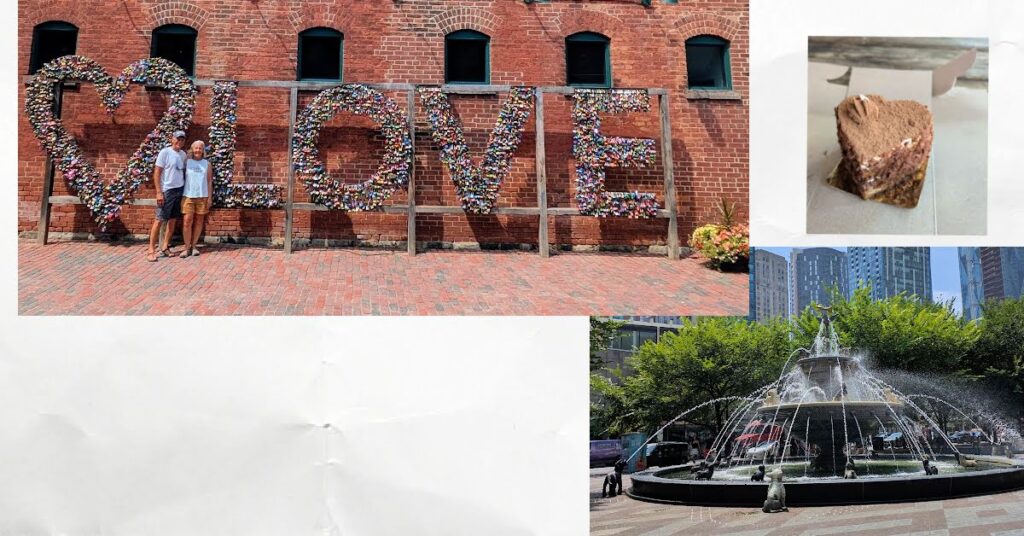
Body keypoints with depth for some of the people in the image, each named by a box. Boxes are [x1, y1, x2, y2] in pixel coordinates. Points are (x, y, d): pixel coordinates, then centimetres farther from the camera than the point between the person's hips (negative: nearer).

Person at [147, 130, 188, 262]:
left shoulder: (183, 154, 9)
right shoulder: (165, 152, -8)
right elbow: (157, 173, -10)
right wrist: (159, 192, -15)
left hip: (180, 190, 6)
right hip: (167, 190, -6)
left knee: (172, 220, 7)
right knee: (159, 220, -6)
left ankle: (164, 248, 14)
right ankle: (151, 250, -5)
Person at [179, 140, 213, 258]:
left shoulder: (207, 164, 9)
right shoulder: (187, 162, 5)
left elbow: (209, 181, 9)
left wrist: (209, 198, 3)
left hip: (202, 196, 1)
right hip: (188, 195, -1)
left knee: (199, 222, 4)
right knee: (187, 221, -6)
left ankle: (193, 246, 13)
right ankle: (187, 248, -1)